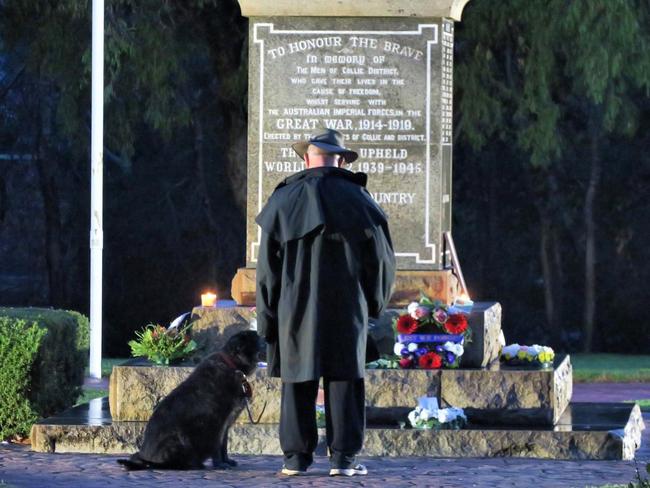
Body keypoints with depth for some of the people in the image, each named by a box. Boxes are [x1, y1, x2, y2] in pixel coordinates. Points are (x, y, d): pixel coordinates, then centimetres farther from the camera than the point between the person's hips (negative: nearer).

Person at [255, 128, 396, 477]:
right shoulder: (356, 200, 0)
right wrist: (373, 304, 17)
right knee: (344, 381, 1)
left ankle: (296, 456, 5)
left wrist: (267, 318, 8)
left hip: (295, 308, 1)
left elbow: (267, 265, 3)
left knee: (298, 382, 5)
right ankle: (343, 456, -3)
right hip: (346, 310, -1)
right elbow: (381, 258, 2)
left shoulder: (283, 201, 2)